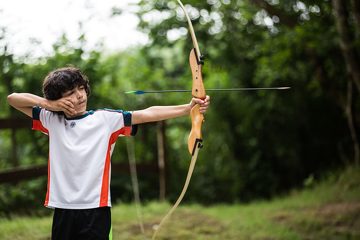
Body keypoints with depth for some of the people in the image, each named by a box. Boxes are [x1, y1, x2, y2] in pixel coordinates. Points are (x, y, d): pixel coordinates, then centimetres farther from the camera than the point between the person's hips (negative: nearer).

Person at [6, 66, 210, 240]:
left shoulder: (106, 119, 0)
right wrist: (49, 104, -2)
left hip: (95, 210, -3)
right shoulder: (52, 120, 8)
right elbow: (13, 98, 12)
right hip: (63, 210, 3)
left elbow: (148, 114, -10)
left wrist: (188, 108, -20)